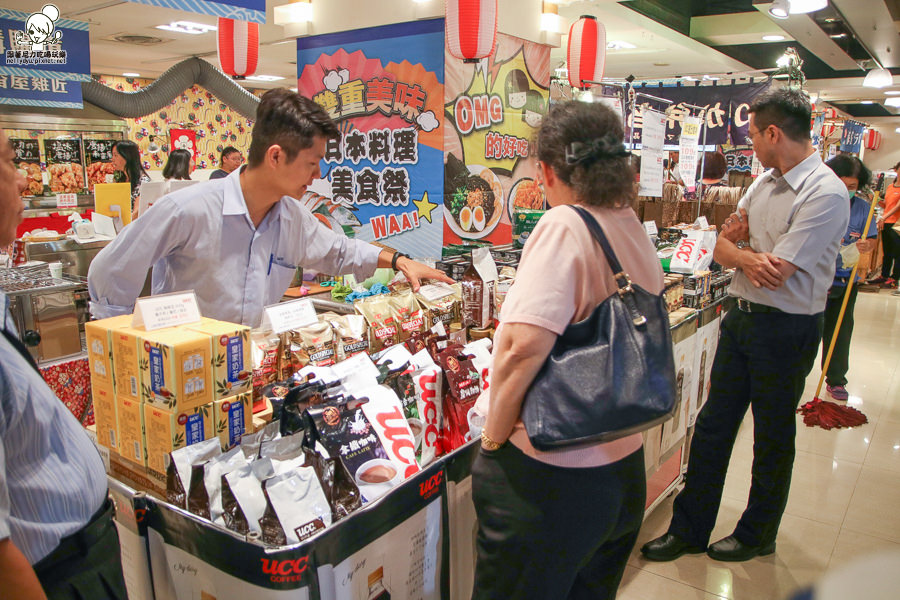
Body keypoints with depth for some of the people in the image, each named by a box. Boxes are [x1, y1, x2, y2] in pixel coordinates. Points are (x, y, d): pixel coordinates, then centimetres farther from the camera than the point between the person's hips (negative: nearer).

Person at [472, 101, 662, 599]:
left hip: (549, 480, -8)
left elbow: (524, 344, -32)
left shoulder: (565, 226, -21)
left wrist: (494, 433, -17)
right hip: (623, 468, 8)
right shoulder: (635, 230, 4)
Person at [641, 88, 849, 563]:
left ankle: (757, 536, 31)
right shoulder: (764, 182, 8)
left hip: (785, 329, -7)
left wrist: (738, 245, -6)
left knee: (773, 440, 11)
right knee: (712, 426, 11)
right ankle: (688, 529, 23)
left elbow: (776, 273, -24)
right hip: (741, 316, 8)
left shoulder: (826, 194, -18)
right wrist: (747, 256, -15)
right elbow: (722, 248, 7)